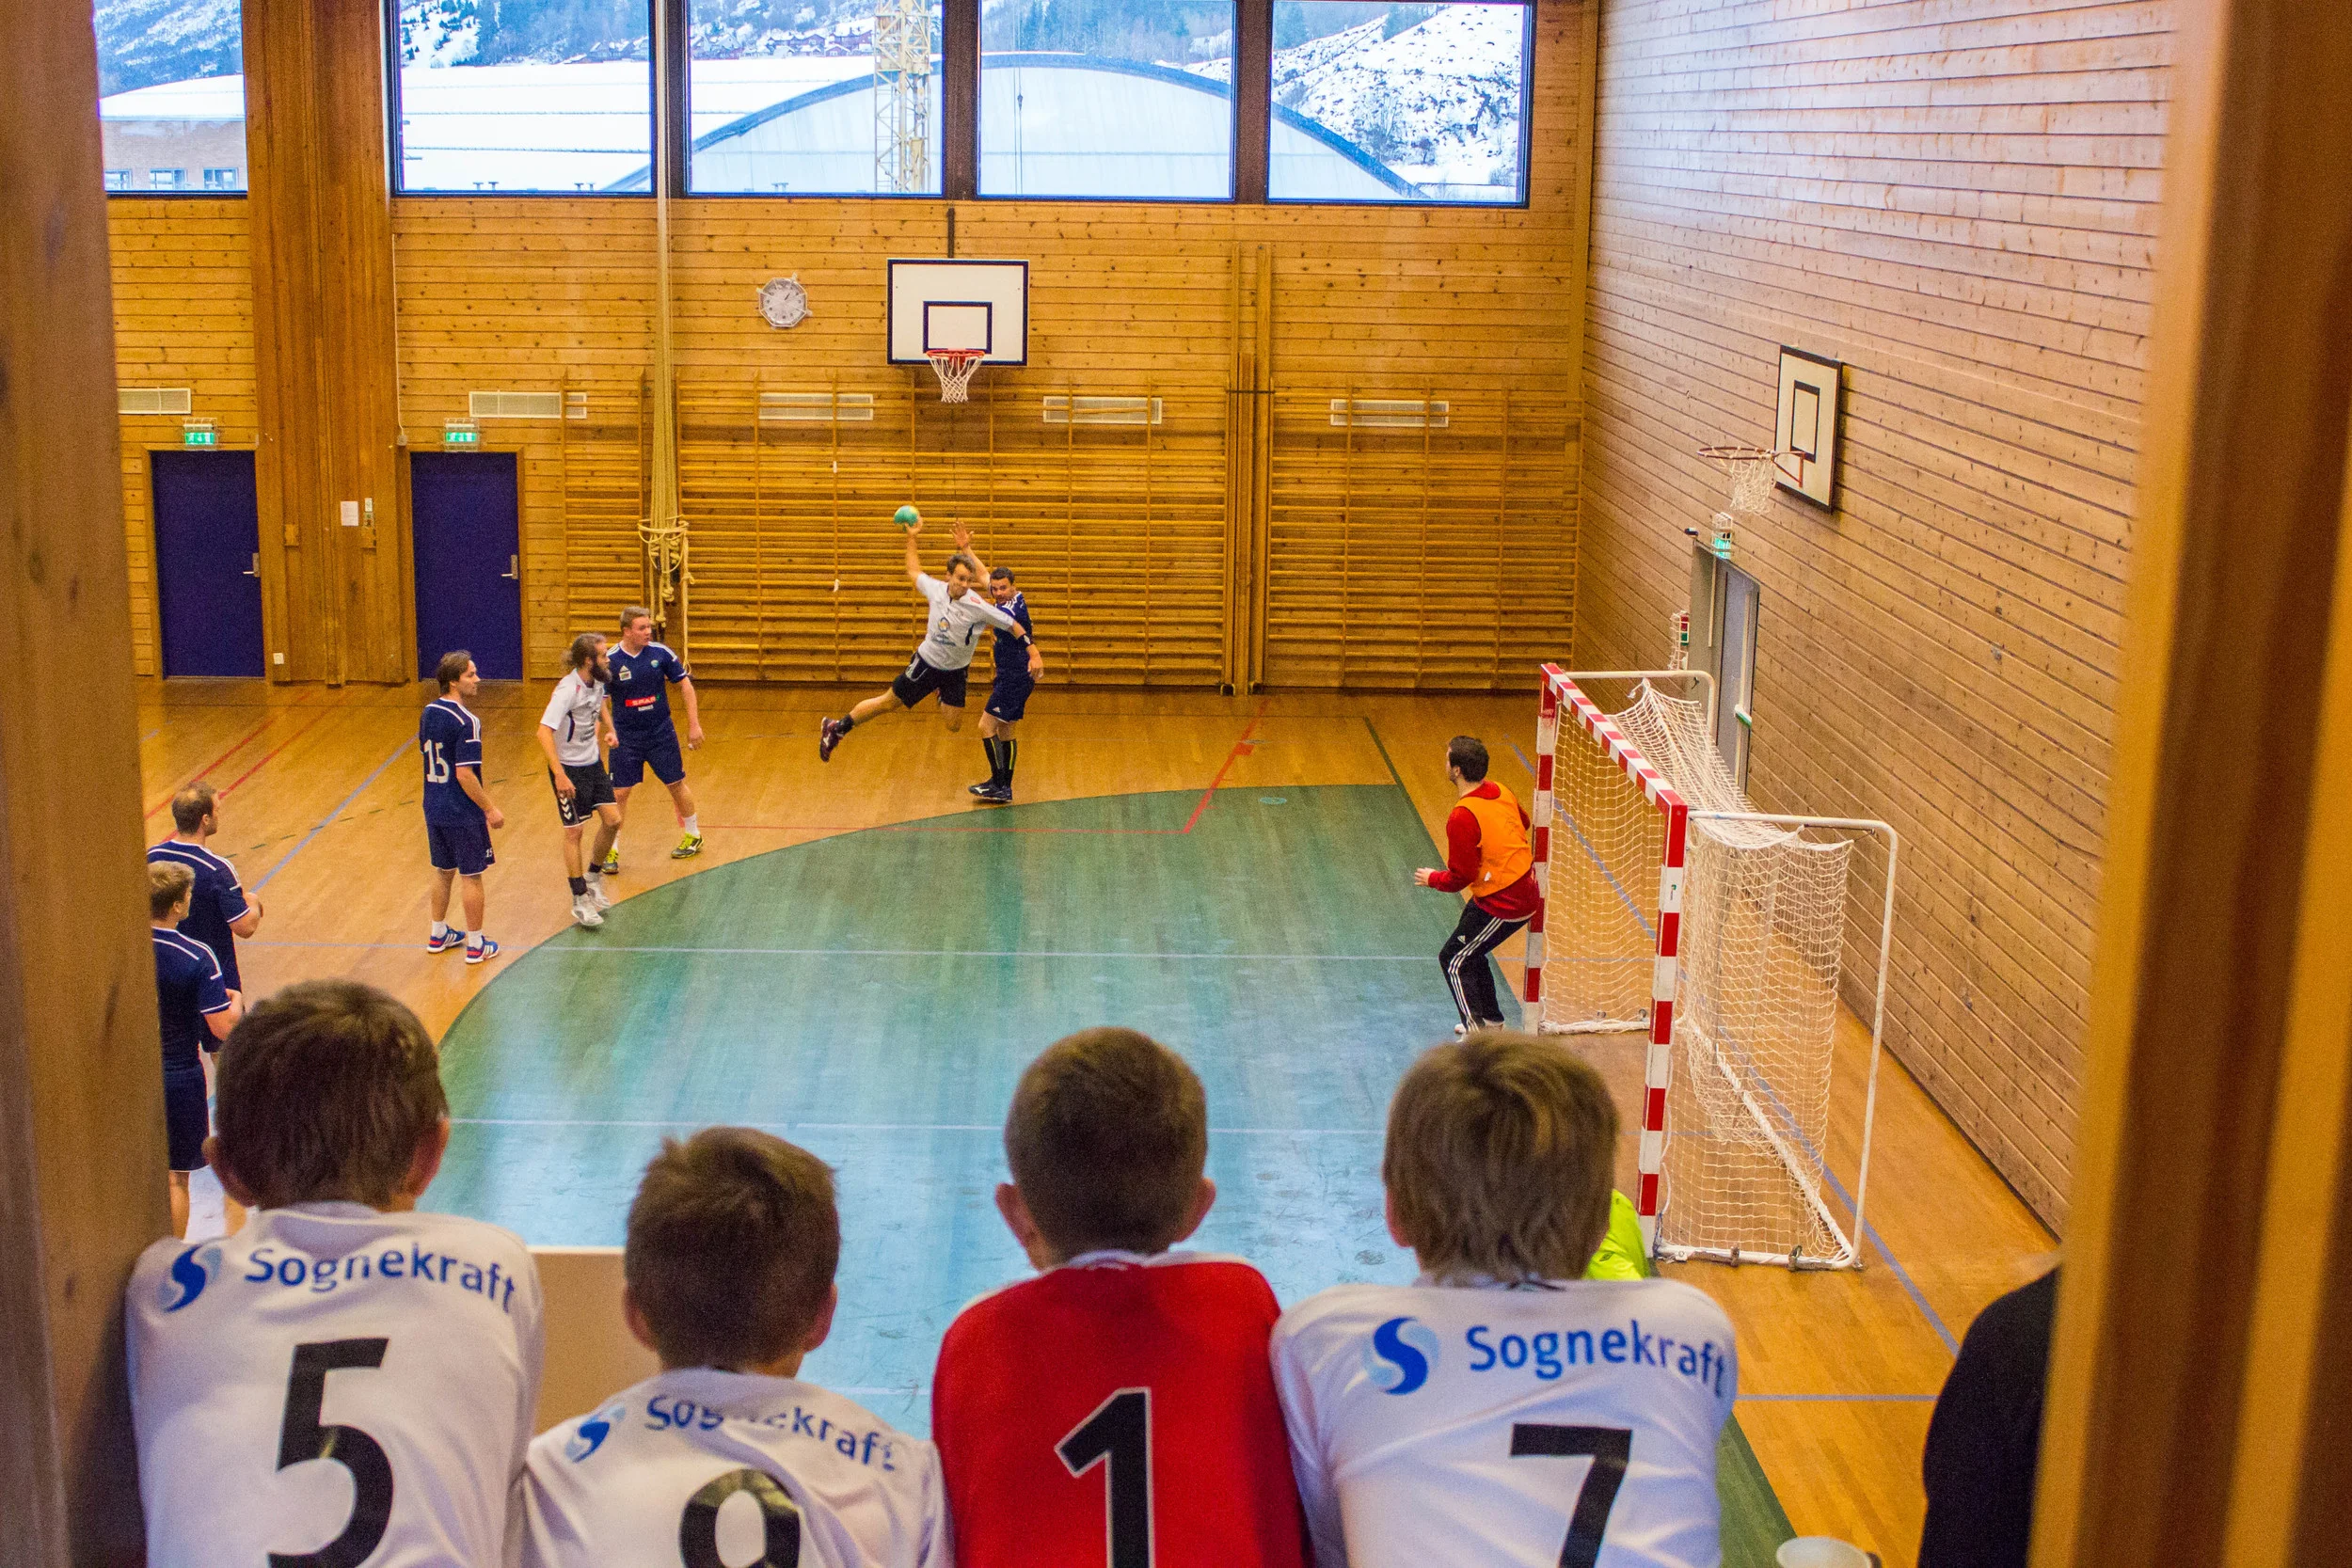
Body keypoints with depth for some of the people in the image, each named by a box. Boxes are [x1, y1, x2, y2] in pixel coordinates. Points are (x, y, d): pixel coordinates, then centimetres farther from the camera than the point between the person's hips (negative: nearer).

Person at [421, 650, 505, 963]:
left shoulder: (429, 712, 2)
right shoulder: (466, 721, -22)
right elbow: (465, 774, -25)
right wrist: (490, 809, -16)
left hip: (434, 808, 8)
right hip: (463, 814, -8)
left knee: (443, 871, 21)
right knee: (472, 877, 5)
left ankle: (439, 935, 33)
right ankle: (476, 944, 13)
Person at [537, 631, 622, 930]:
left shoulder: (598, 682, -1)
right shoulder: (567, 690, -25)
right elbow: (544, 731, -32)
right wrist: (559, 775, -36)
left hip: (593, 763, 7)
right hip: (569, 769, -7)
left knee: (613, 820, 3)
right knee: (575, 832, -1)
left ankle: (594, 877, 26)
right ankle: (580, 901, 8)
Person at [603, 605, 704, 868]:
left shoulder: (660, 653, -9)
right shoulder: (610, 661, -13)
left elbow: (685, 685, 2)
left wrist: (694, 725, 1)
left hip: (661, 732, 1)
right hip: (625, 736, -1)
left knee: (676, 784, 12)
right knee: (619, 792, -2)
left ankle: (693, 836, 32)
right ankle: (611, 851, 10)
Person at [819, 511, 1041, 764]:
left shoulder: (978, 606, -26)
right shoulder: (935, 588, -15)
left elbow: (1014, 626, -21)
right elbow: (913, 572, 8)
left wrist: (1034, 655, -26)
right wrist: (912, 538, 8)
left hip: (956, 672, 0)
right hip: (926, 662, 0)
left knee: (954, 726, 2)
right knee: (888, 702, 4)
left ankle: (942, 697, 38)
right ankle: (836, 729, 21)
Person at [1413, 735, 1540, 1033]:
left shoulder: (1462, 818, -25)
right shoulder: (1501, 792, 1)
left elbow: (1460, 877, -20)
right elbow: (1524, 823, 22)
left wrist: (1432, 878, -1)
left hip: (1502, 904, -9)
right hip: (1526, 891, 9)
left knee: (1453, 960, 3)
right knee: (1469, 952, 24)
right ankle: (1491, 1020, 36)